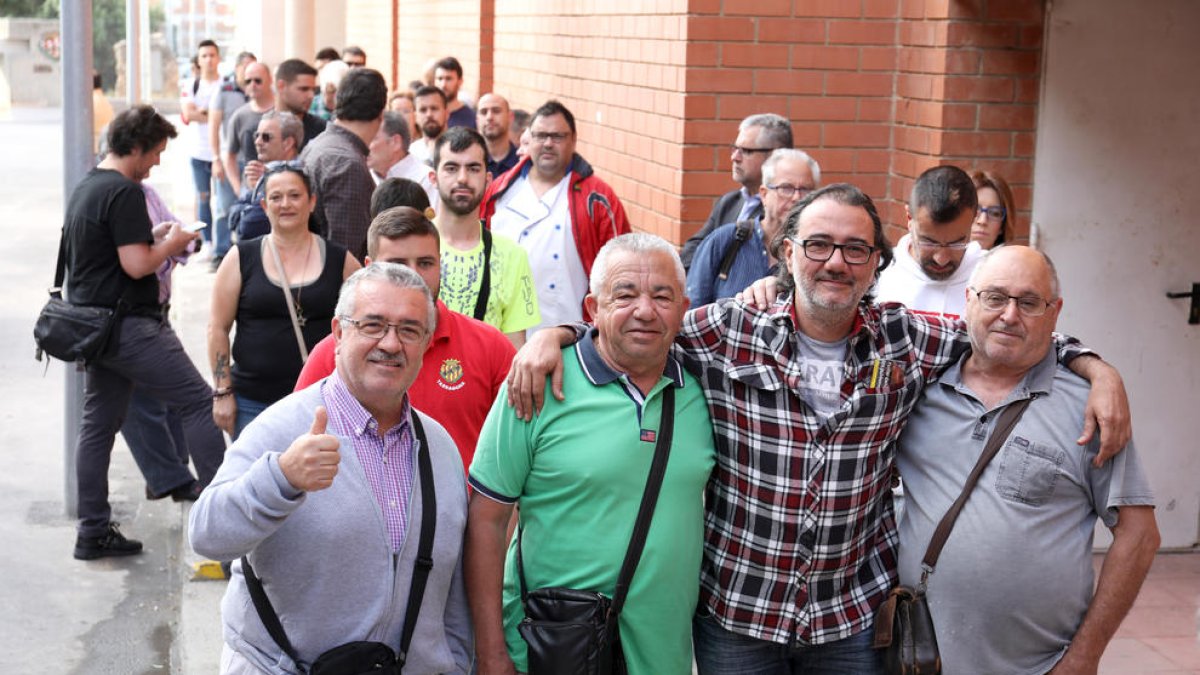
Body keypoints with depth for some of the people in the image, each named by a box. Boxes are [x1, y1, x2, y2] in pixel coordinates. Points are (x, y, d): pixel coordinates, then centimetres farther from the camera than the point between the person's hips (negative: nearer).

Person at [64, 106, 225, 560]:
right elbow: (136, 265, -21)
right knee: (198, 402, -6)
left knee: (99, 423, 11)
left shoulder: (86, 187, 15)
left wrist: (155, 241, 17)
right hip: (129, 325, -10)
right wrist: (172, 244, -4)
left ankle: (93, 532, 16)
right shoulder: (125, 192, -15)